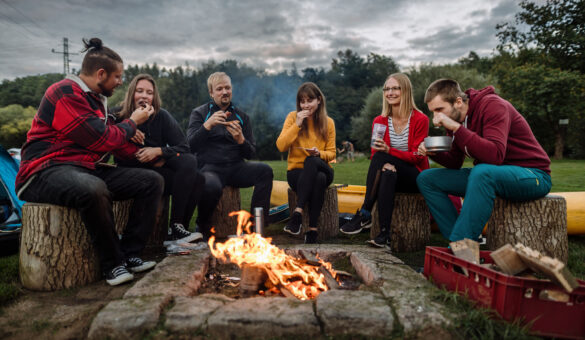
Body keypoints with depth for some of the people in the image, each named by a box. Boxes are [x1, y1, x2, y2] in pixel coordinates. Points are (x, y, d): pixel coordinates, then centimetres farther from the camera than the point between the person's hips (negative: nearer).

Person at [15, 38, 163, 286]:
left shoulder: (97, 100, 20)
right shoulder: (65, 93, -10)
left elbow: (115, 143, 24)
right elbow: (100, 140, -17)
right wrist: (132, 123, -2)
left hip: (89, 170, 9)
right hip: (48, 171, -9)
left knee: (152, 181, -3)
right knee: (93, 189, -42)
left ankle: (129, 254, -8)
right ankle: (113, 263, -20)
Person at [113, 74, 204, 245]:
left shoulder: (162, 116, 3)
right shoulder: (118, 116, -4)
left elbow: (184, 148, -4)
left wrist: (158, 151, -18)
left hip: (160, 164, 5)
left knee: (190, 161, -27)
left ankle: (176, 229, -28)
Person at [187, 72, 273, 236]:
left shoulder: (241, 116, 17)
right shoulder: (199, 113, 11)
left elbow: (251, 154, 12)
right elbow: (191, 145, -5)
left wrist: (241, 140, -9)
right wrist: (208, 125, -17)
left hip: (236, 167, 3)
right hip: (210, 167, -3)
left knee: (265, 170, -26)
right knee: (212, 186, -38)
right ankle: (202, 227, -6)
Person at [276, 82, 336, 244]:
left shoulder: (328, 122, 7)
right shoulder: (293, 117, 3)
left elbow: (331, 153, 8)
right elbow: (281, 146, -7)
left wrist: (319, 154, -15)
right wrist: (297, 124, -14)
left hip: (321, 168, 1)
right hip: (296, 171, -1)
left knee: (312, 161, -36)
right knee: (318, 179, -36)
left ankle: (298, 212, -36)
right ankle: (313, 228, -30)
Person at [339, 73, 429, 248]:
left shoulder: (420, 119, -7)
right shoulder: (379, 121, 4)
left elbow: (417, 157, -11)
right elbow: (374, 154, -2)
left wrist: (388, 151, -27)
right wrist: (385, 164, -26)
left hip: (415, 177, -3)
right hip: (391, 174, 3)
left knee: (381, 157, -31)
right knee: (387, 174, -34)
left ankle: (364, 215, -28)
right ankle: (384, 232, -33)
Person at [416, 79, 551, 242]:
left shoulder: (493, 106, -19)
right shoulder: (456, 118, 3)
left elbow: (495, 156, -35)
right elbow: (455, 163, 8)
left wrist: (456, 128, -35)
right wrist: (434, 153, -12)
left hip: (533, 174, -8)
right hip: (487, 174, 8)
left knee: (482, 172, -41)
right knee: (426, 178, -1)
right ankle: (458, 240, -9)